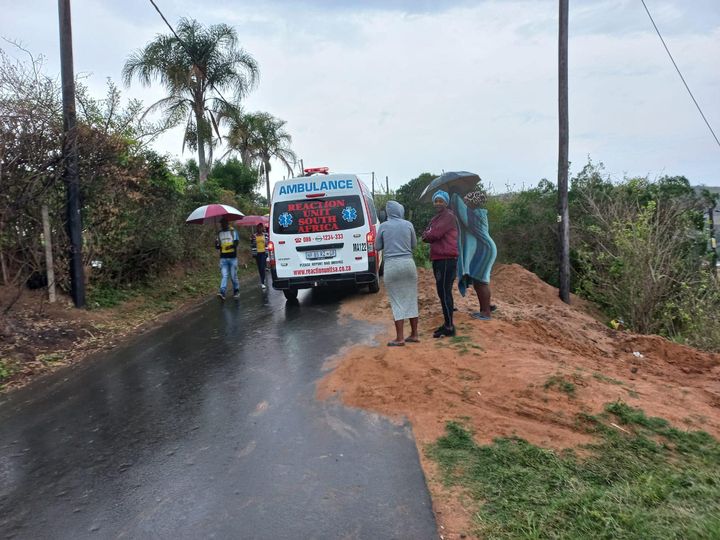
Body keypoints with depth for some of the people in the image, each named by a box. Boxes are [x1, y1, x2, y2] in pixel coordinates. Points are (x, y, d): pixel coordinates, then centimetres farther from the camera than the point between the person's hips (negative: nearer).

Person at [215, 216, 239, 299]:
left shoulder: (233, 231, 3)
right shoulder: (219, 233, 12)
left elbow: (236, 242, -8)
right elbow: (217, 247, 14)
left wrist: (231, 246, -28)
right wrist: (216, 244, -9)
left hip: (232, 257, -2)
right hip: (223, 258, 2)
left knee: (233, 276, 3)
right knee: (224, 276, -9)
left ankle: (236, 291, 18)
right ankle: (222, 292, -18)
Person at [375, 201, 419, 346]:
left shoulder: (383, 226, -2)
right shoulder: (408, 225, 3)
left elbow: (377, 247, 6)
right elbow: (414, 244, 13)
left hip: (392, 265, -2)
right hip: (408, 263, 2)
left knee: (397, 302, 2)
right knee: (411, 299, 11)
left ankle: (400, 338, 3)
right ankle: (414, 335, 18)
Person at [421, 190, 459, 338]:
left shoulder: (448, 216, -8)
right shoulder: (436, 218, 21)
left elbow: (434, 234, -19)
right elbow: (425, 236, 12)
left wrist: (427, 235, 1)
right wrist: (430, 236, -8)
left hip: (446, 259, -10)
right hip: (438, 259, 10)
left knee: (444, 292, -10)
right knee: (443, 292, 14)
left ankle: (449, 327, -6)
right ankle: (447, 324, 22)